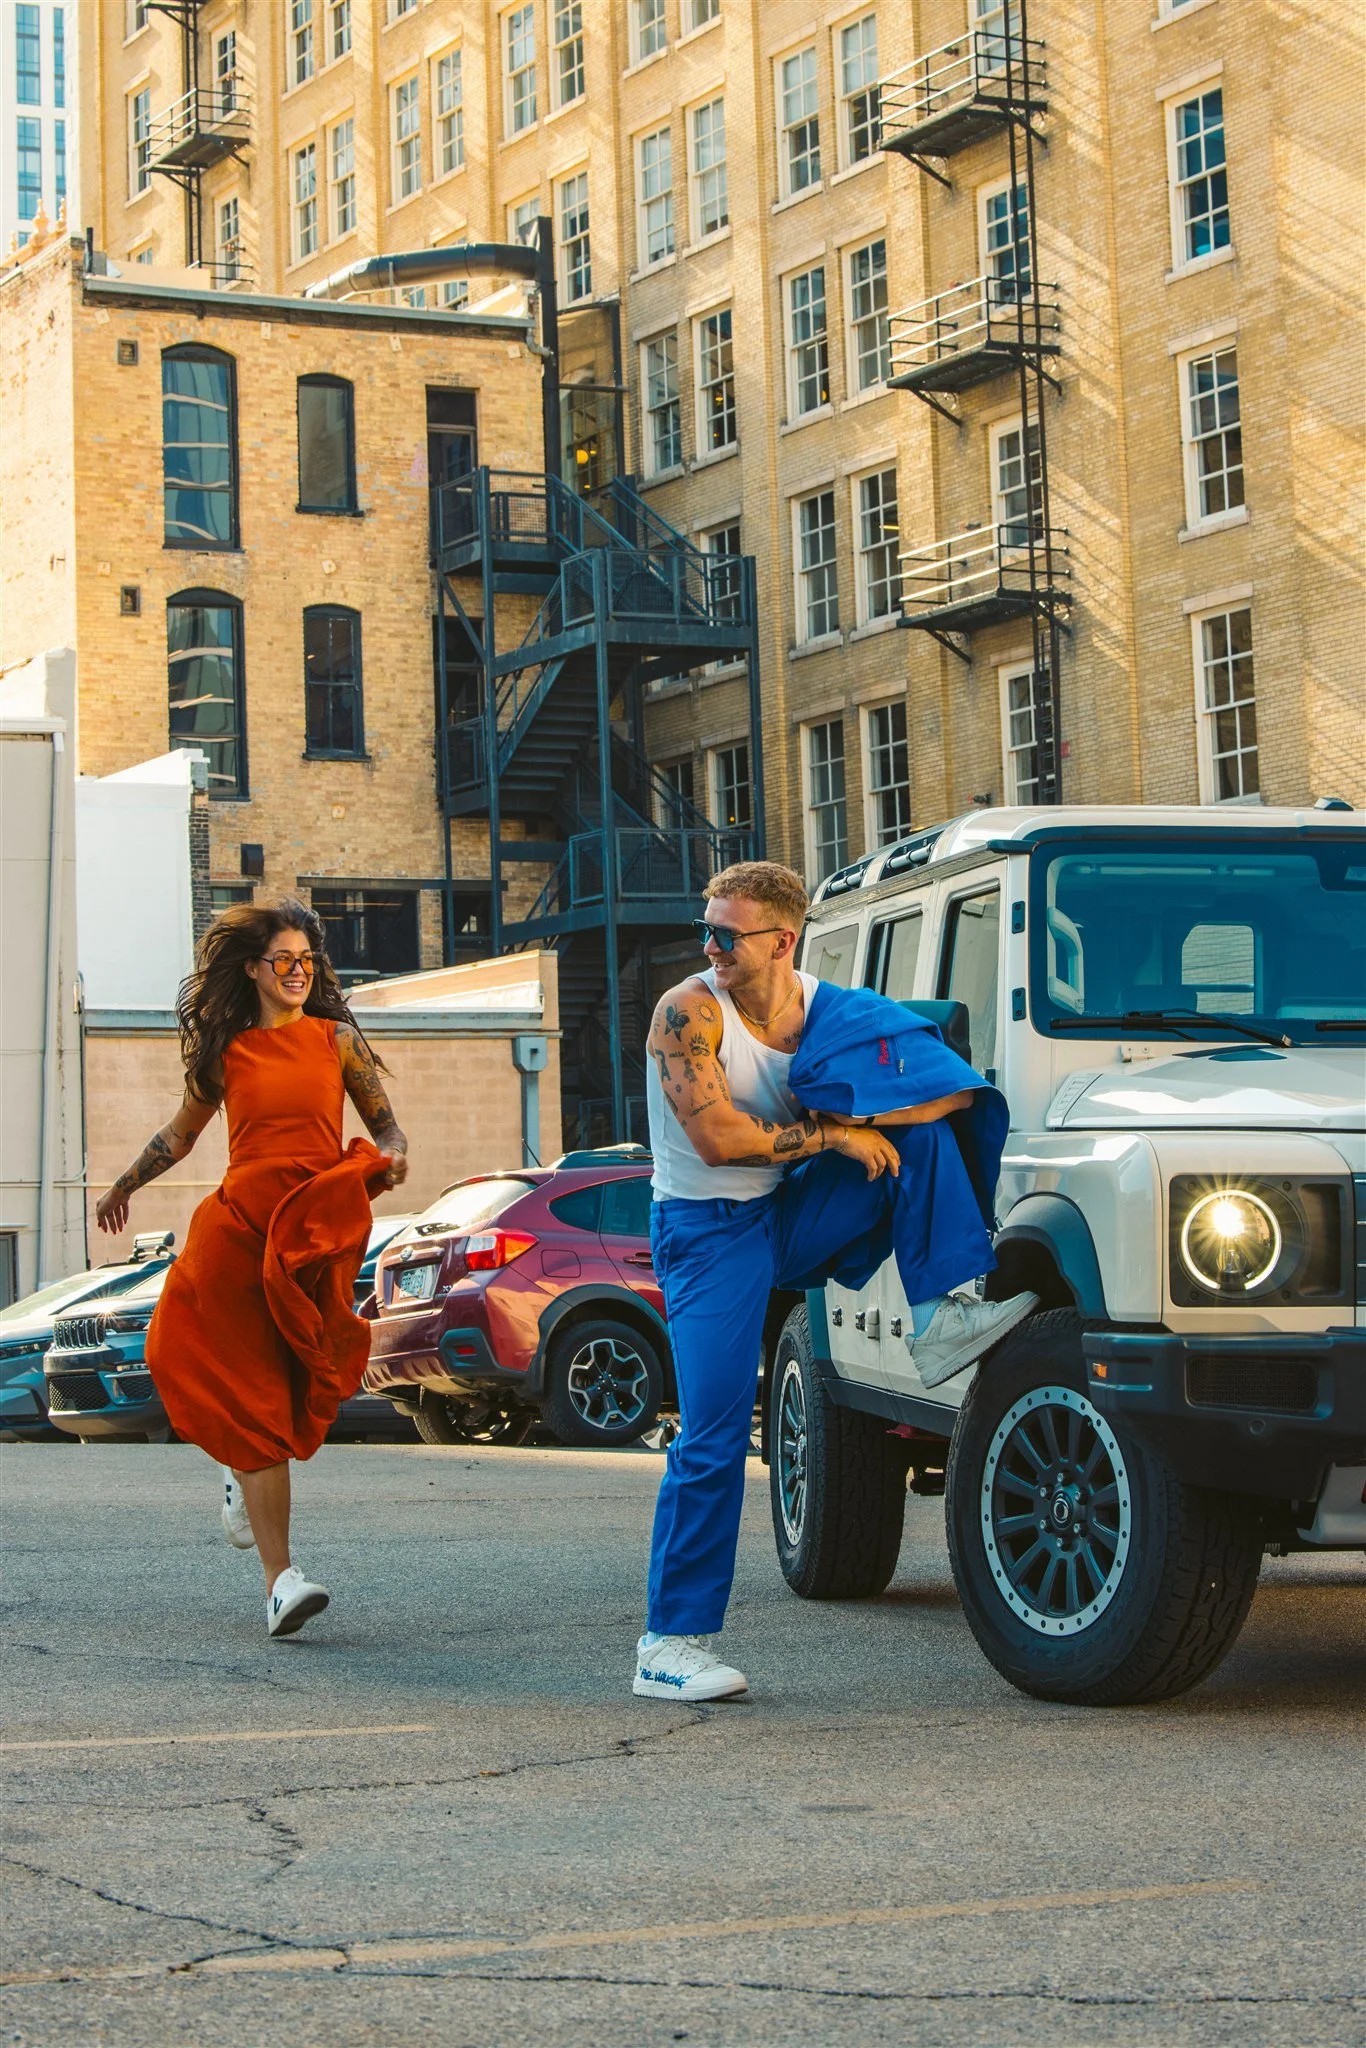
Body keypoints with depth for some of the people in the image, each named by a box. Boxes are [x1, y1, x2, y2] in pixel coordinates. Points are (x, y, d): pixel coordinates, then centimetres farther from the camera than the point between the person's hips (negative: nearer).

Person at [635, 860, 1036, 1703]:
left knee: (921, 1132, -13)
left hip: (791, 1219, 5)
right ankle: (671, 1644, -3)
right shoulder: (689, 1013, -16)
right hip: (710, 1232, -5)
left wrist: (853, 1110, -23)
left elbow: (952, 1088, -8)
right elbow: (717, 1138, -27)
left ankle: (943, 1318, -14)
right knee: (713, 1441, -11)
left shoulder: (827, 1009, -3)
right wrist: (834, 1135, -20)